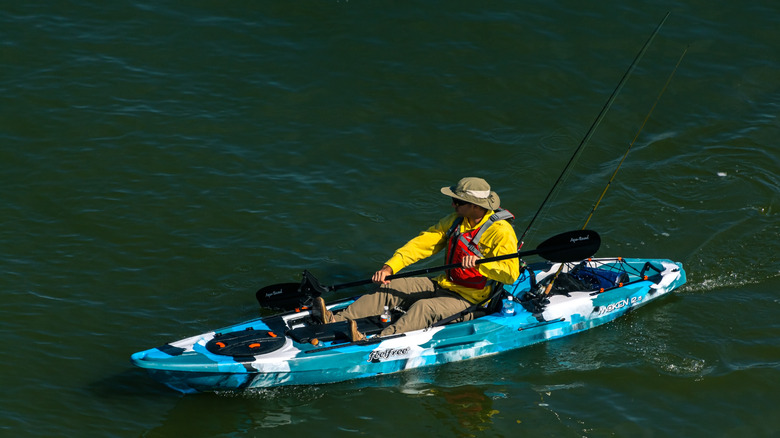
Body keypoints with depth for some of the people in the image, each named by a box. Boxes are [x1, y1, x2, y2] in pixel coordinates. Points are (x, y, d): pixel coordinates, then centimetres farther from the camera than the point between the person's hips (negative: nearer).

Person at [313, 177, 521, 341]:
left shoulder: (500, 231, -18)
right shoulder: (456, 220, 6)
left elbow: (512, 273, -28)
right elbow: (422, 243, 3)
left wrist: (480, 264, -41)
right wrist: (390, 267, -8)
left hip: (468, 302, -8)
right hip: (442, 285, 8)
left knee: (423, 308, -34)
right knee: (388, 287, -7)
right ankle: (337, 320, -20)